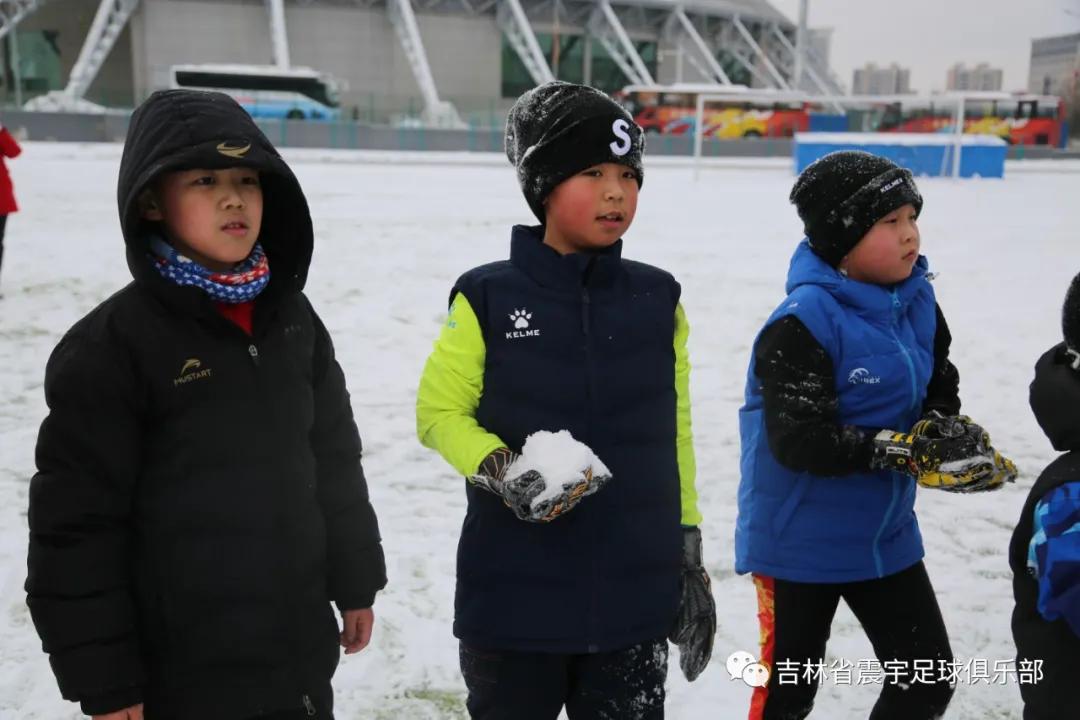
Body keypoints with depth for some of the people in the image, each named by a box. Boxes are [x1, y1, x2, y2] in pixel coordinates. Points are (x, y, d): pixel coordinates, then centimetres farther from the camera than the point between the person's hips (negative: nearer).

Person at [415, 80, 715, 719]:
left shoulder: (658, 301, 2)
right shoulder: (488, 299, -8)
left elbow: (675, 437, 8)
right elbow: (439, 410, -2)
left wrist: (689, 556, 9)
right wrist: (499, 470, -21)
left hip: (636, 599, 3)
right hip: (514, 597, -2)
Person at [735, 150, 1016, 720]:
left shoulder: (918, 303, -1)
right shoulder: (803, 324, -25)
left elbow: (940, 389, 8)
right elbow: (799, 440, -29)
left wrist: (947, 429, -15)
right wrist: (904, 450, -30)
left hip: (886, 533, 7)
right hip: (800, 541, -7)